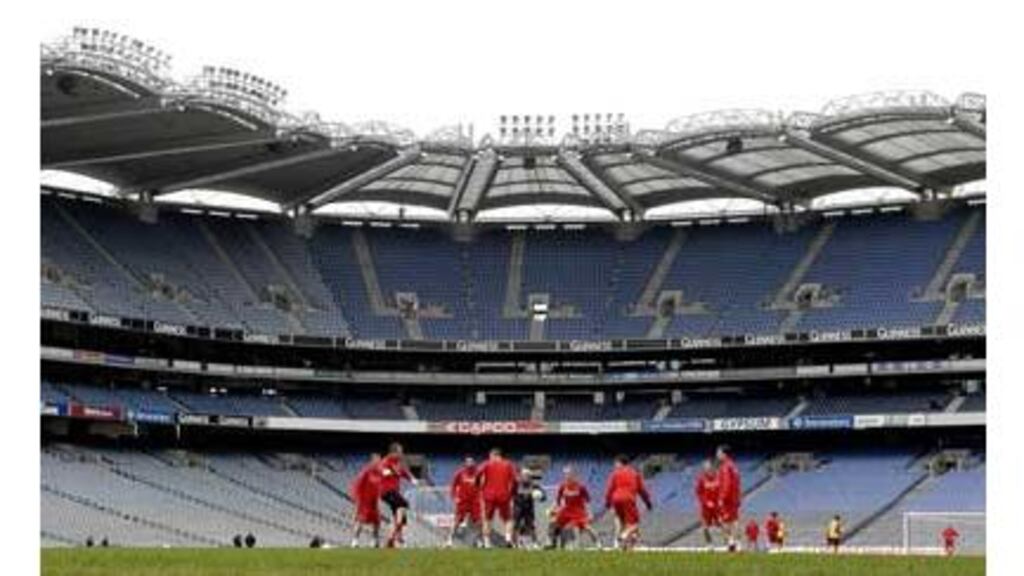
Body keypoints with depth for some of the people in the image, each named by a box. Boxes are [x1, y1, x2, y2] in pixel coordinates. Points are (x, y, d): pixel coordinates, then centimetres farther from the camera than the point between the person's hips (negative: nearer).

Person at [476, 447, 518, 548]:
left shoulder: (487, 464, 6)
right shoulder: (508, 465, 9)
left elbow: (478, 475, -7)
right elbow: (514, 480, -1)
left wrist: (479, 487, 8)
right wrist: (512, 492, 10)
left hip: (489, 495, 0)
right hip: (504, 496, 0)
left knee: (487, 520, 12)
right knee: (507, 519, 12)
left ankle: (487, 543, 8)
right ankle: (508, 538, -11)